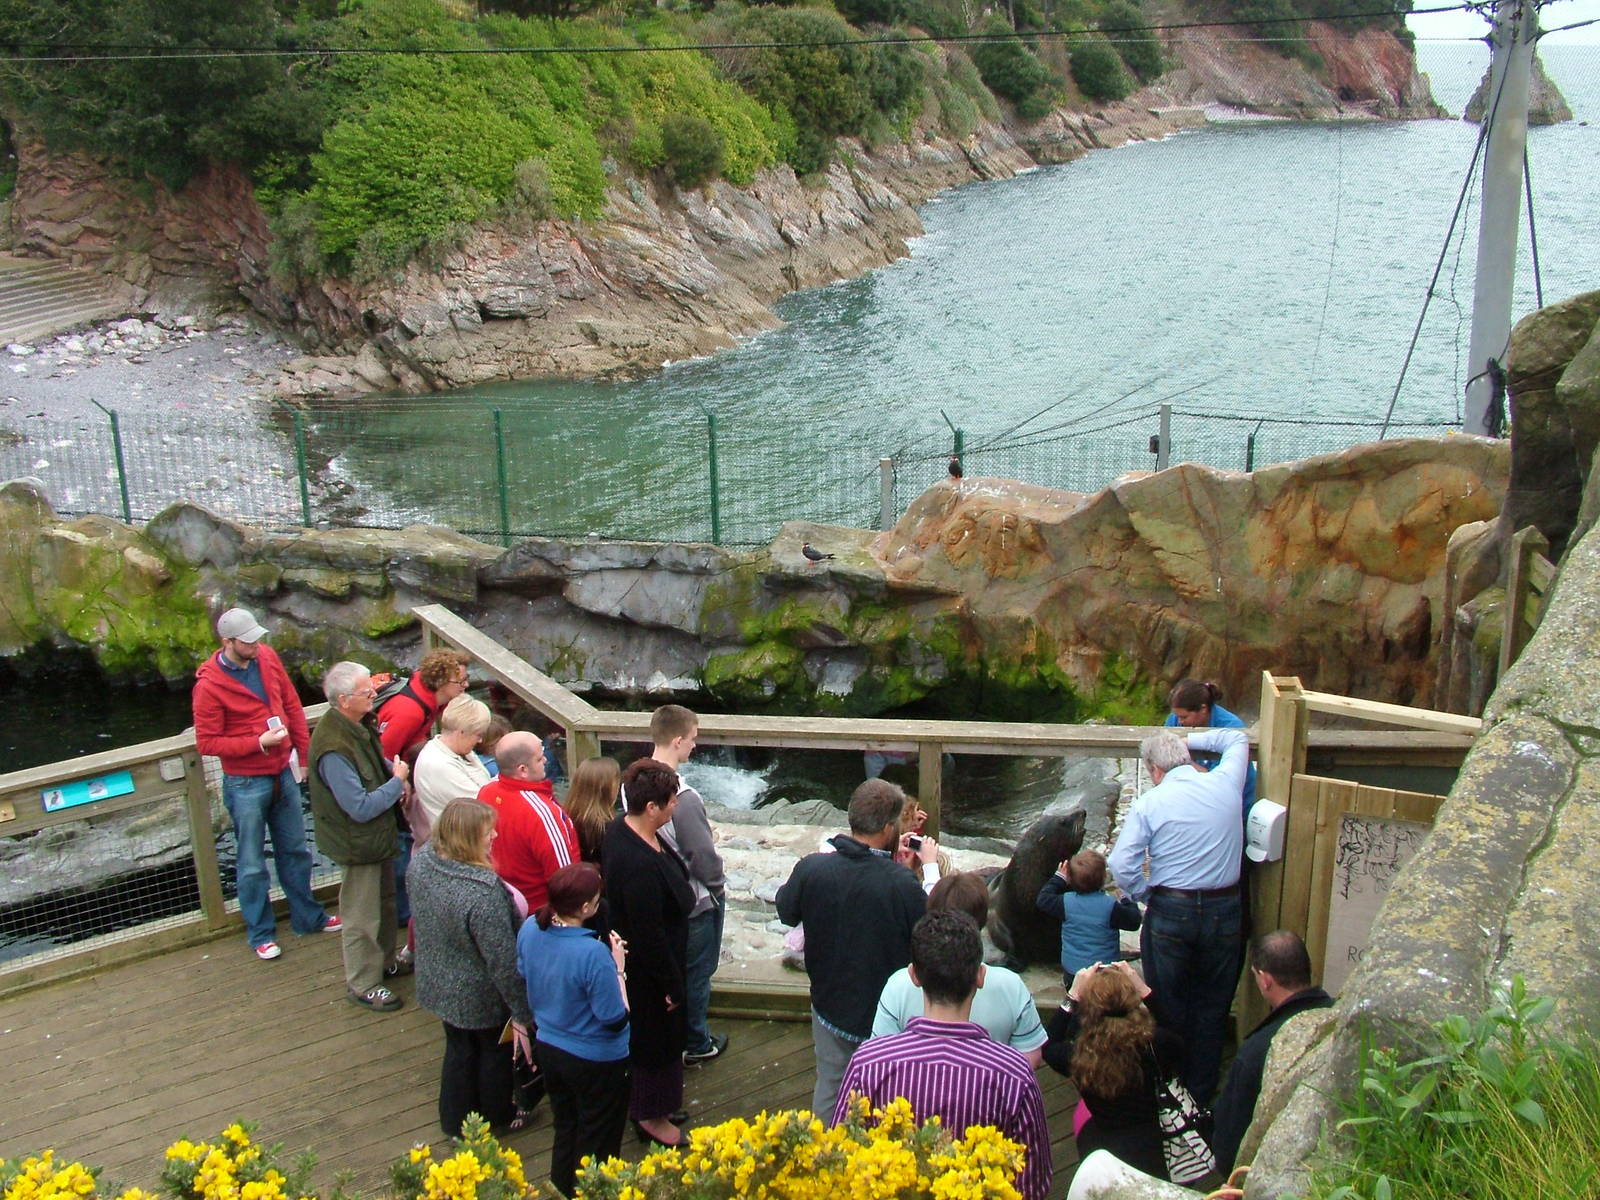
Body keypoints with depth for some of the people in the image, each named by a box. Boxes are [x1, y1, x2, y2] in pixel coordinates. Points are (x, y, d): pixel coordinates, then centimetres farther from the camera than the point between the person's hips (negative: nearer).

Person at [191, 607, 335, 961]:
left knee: (295, 851, 19)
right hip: (245, 783, -5)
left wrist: (304, 754, 6)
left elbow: (292, 705, 7)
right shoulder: (209, 686, -19)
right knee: (251, 864, 9)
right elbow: (206, 742, -16)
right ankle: (261, 934, 25)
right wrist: (258, 743, -23)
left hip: (284, 773, 5)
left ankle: (307, 917, 35)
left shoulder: (266, 657, -3)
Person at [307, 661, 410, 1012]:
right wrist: (397, 781, -20)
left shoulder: (358, 724, -4)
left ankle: (385, 960, 47)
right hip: (358, 842, -10)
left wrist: (396, 775, -3)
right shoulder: (334, 749, -34)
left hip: (377, 834, 10)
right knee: (362, 914, 7)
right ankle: (363, 984, 24)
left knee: (384, 899, 26)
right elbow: (361, 808, -31)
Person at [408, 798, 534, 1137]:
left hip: (438, 983, 6)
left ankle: (455, 1121, 45)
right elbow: (503, 960, -30)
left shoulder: (421, 861, -15)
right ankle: (496, 1118, 44)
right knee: (495, 1049, 22)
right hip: (480, 995, -6)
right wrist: (522, 1010, -18)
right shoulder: (482, 893, -38)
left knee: (458, 1048, 27)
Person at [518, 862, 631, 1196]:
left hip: (548, 1049, 7)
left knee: (564, 1131, 28)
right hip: (595, 1061, -7)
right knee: (596, 1144, 17)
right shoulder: (593, 953, -34)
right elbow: (616, 1019, -26)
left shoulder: (530, 930, -13)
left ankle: (562, 1191, 44)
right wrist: (618, 968, -15)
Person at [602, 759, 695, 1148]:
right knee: (657, 1038, 12)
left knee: (663, 1037, 26)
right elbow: (649, 933, -29)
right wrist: (671, 983, -16)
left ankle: (652, 1102, 46)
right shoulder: (638, 863, -37)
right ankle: (651, 1115, 33)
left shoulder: (621, 828, -7)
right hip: (648, 970, -9)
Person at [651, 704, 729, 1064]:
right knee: (696, 973, 14)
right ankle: (695, 1044, 31)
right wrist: (718, 886, -6)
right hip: (694, 902, -7)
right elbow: (705, 858, -27)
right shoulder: (684, 799, -34)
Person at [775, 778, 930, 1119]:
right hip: (887, 1012, -3)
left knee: (829, 1092, 23)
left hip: (830, 1004, 3)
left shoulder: (812, 868, -20)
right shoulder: (902, 883, -30)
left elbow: (786, 912, 1)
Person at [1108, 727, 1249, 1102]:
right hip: (1224, 912, 3)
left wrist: (1145, 893, 0)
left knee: (1168, 1009, 12)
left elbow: (1121, 863, -16)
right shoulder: (1225, 783, -2)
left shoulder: (1150, 803, -9)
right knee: (1211, 1009, 14)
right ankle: (1202, 1092, 24)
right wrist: (1189, 740, 22)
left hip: (1170, 913, -2)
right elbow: (1238, 739, 19)